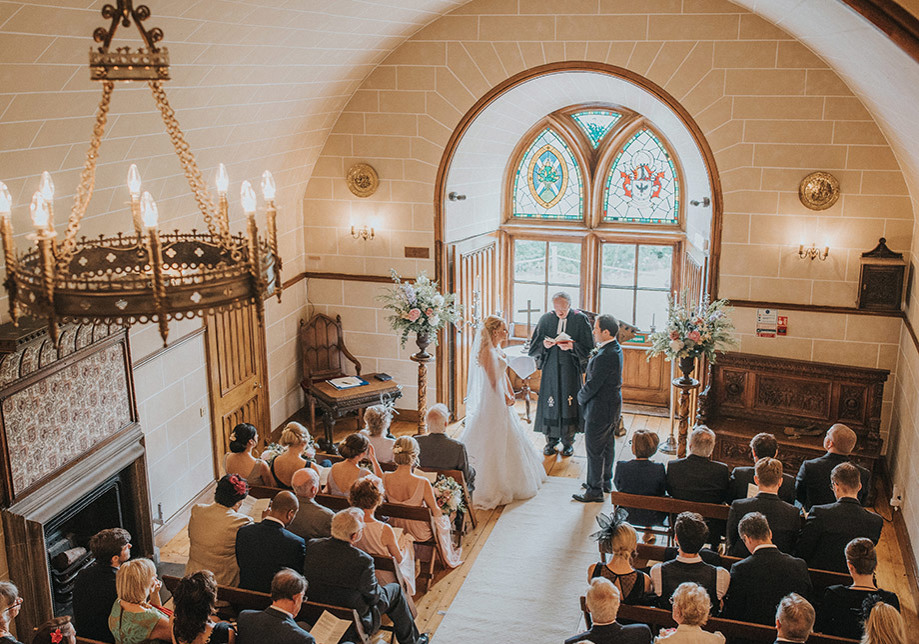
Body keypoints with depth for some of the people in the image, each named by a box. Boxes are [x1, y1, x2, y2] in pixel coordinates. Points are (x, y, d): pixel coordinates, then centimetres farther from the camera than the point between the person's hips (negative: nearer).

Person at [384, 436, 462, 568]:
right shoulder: (422, 483, -34)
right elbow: (436, 512, -18)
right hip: (419, 533, -4)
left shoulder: (386, 478, -21)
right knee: (444, 519, 31)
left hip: (395, 528, 4)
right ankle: (448, 558, 54)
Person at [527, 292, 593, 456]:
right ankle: (551, 440, 21)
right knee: (549, 402, 5)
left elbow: (588, 348, -6)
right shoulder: (546, 318, 0)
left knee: (569, 403, 5)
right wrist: (544, 345, -16)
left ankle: (568, 441, 21)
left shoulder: (581, 319, -6)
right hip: (550, 367, 2)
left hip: (571, 369, -2)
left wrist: (572, 346, -22)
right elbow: (534, 346, 5)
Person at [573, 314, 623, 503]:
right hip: (612, 404, 10)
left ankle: (595, 491, 12)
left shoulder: (605, 356, -29)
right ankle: (606, 482, 37)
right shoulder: (615, 348, 4)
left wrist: (581, 397, -6)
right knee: (607, 445, 22)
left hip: (600, 409, -10)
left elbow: (593, 385, -25)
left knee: (594, 450, 2)